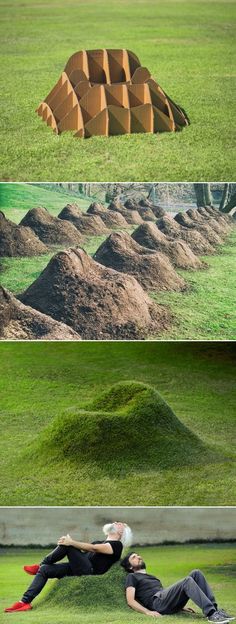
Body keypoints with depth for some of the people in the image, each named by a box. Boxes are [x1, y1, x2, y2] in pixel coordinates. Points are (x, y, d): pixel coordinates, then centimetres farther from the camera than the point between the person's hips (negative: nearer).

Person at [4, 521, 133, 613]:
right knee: (44, 570, -9)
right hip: (79, 568, 9)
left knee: (67, 544, -24)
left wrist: (71, 543, -16)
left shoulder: (117, 545, 3)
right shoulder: (101, 542, 34)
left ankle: (40, 565, -8)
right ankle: (25, 601, -14)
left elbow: (93, 548, -12)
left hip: (89, 571, -9)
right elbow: (82, 549, 19)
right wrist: (71, 543, 0)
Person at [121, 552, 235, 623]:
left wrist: (180, 606, 16)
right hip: (158, 602, -7)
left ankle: (214, 609, -22)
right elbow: (131, 601, 1)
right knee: (187, 581, -31)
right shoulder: (132, 577, 16)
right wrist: (148, 612, -15)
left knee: (196, 574, -13)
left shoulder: (151, 577, 40)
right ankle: (211, 614, -41)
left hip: (171, 603, 7)